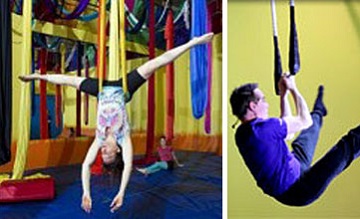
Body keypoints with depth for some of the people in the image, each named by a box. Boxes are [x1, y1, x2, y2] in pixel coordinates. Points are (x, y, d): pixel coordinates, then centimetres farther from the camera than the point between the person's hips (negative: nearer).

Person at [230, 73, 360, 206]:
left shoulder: (242, 133, -2)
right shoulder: (264, 128, -31)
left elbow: (287, 132, 9)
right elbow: (305, 121, -15)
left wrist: (283, 95, 6)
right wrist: (293, 89, -5)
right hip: (295, 193, -9)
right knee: (344, 148, -11)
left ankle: (318, 110, 53)